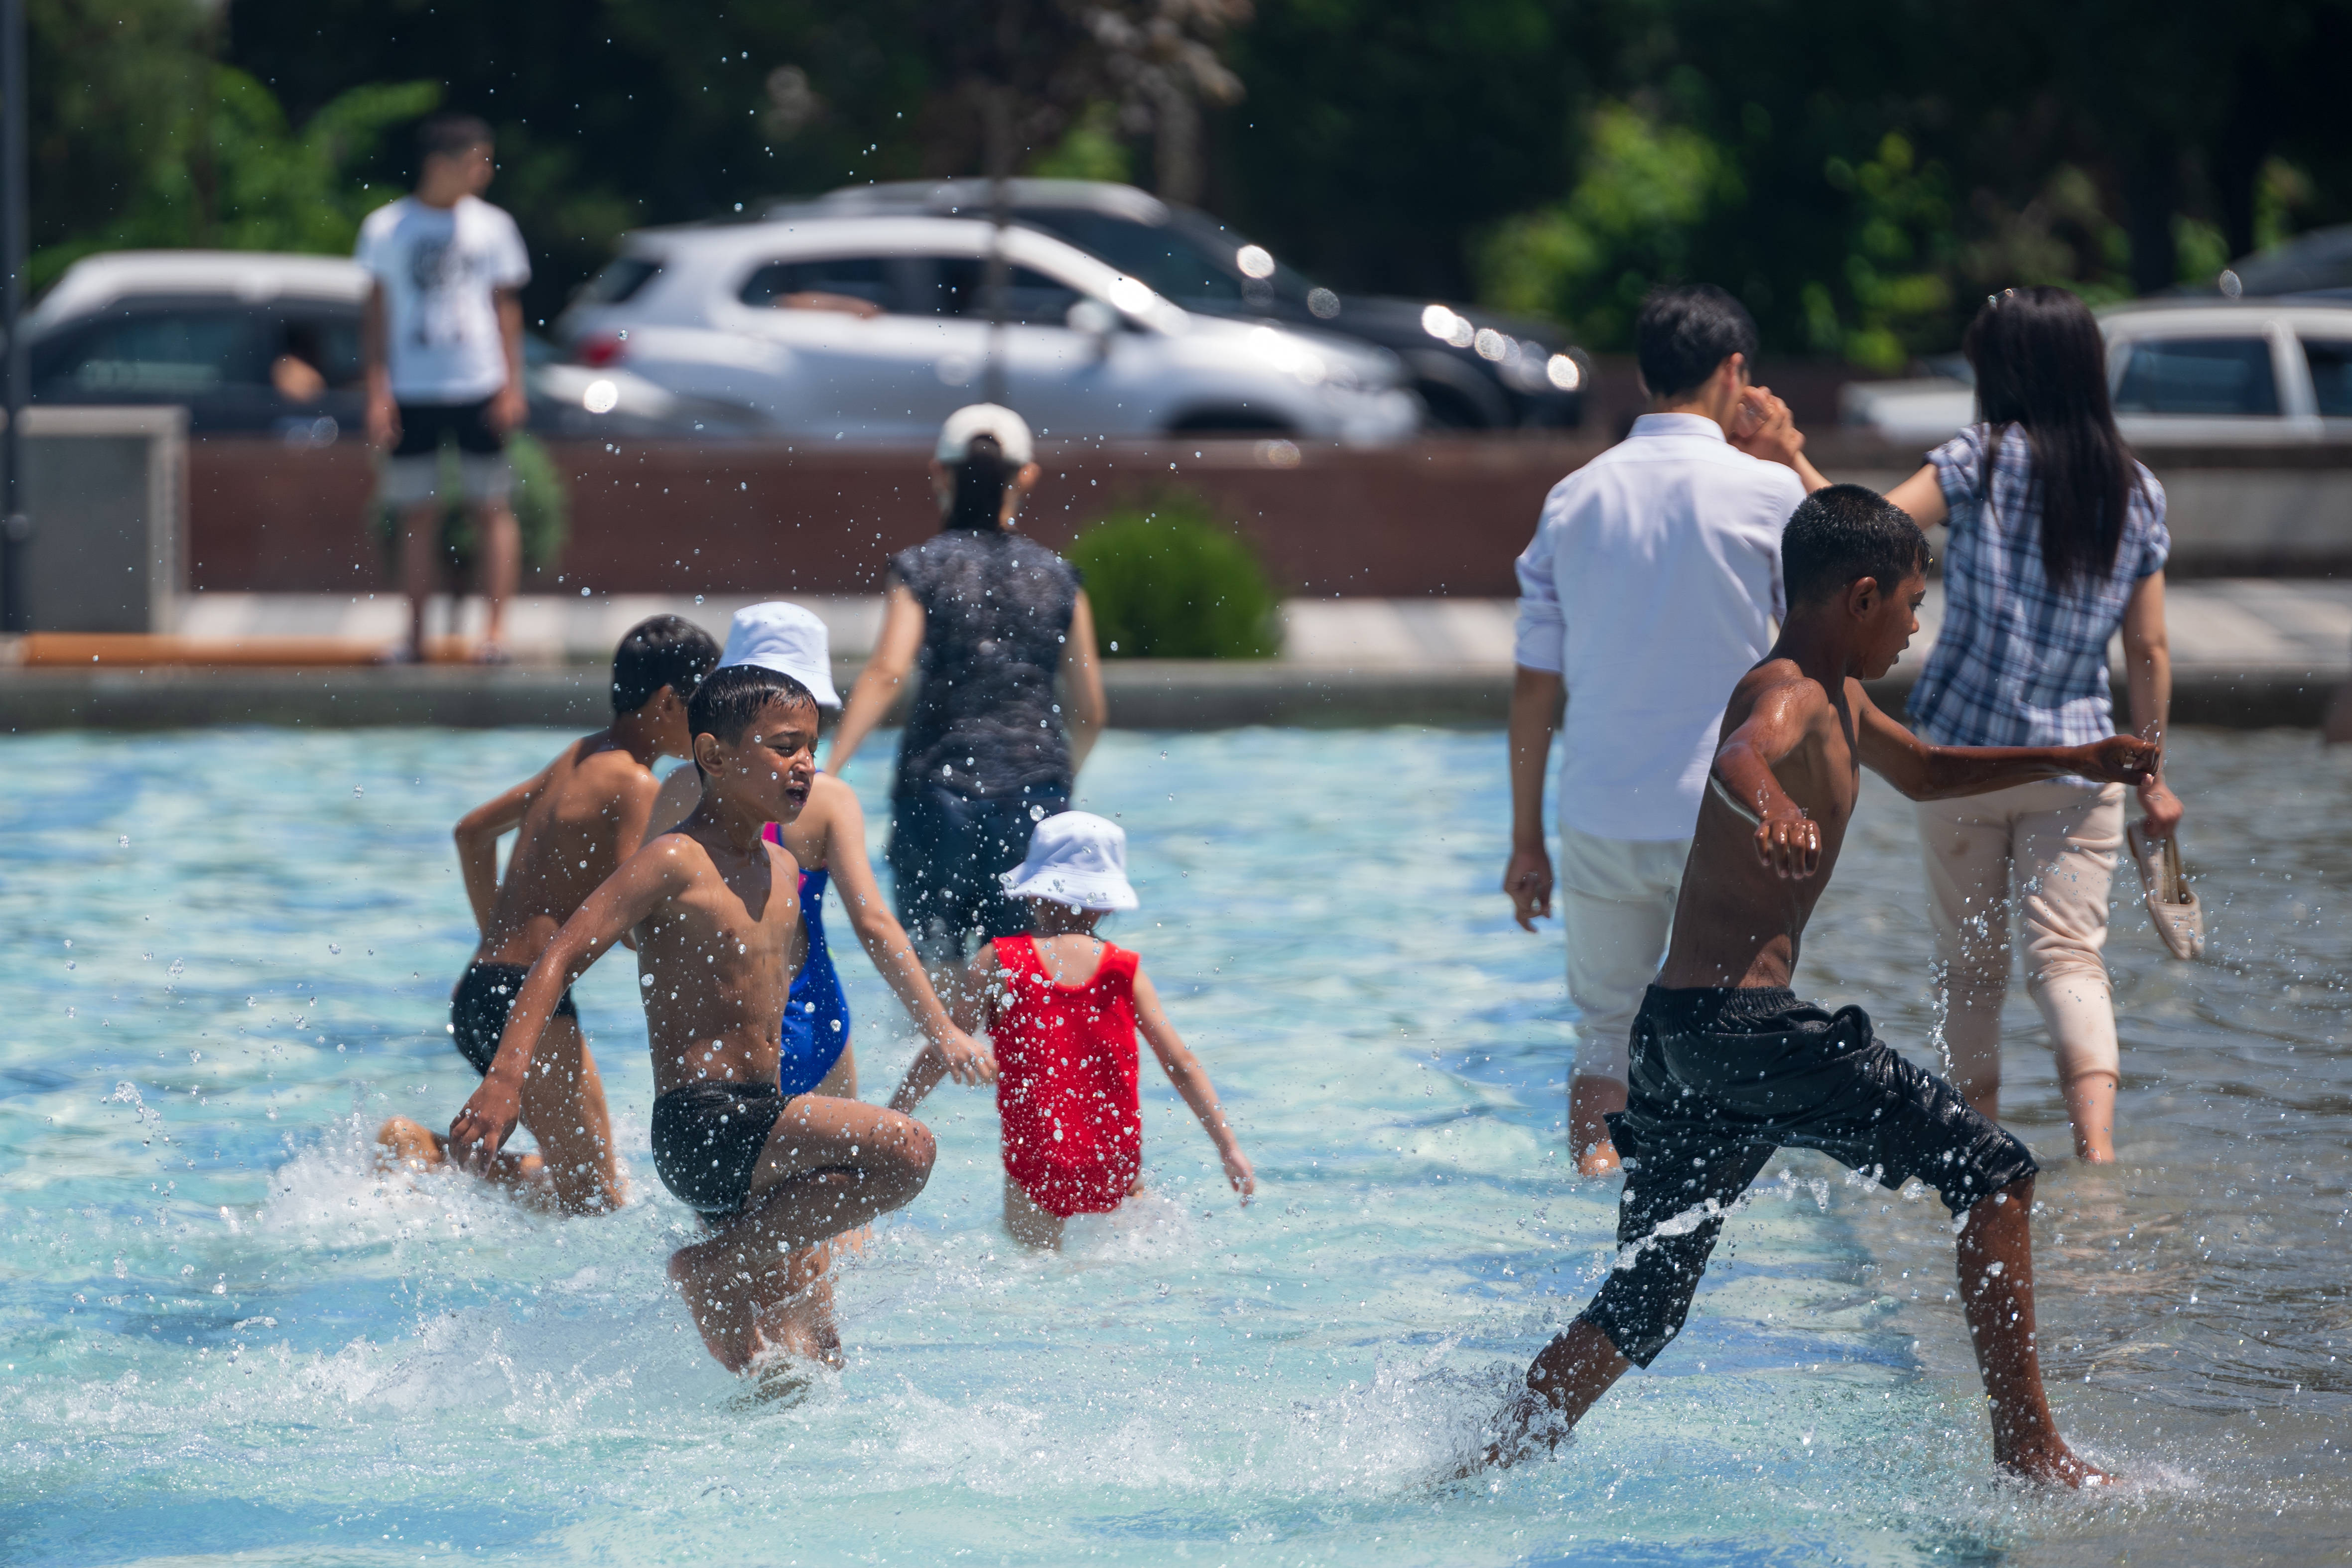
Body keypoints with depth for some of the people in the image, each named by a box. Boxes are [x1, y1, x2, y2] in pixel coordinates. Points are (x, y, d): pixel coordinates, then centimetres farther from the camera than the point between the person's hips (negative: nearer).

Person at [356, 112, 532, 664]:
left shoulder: (492, 226, 5)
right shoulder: (386, 228, 1)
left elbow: (506, 309, 9)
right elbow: (377, 313, 4)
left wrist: (513, 385, 0)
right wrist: (377, 391, -3)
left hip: (480, 389, 1)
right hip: (411, 392, 0)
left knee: (492, 509, -2)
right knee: (417, 516, 3)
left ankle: (496, 628, 0)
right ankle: (417, 634, 9)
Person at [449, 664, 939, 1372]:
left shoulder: (782, 872, 15)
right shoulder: (676, 863, -9)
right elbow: (563, 957, -14)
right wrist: (505, 1079, -26)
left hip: (754, 1129, 9)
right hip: (698, 1127, -9)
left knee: (809, 1354, 8)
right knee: (906, 1149, -25)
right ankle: (716, 1263, -14)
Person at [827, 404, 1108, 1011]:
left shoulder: (921, 568, 1)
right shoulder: (1057, 578, 8)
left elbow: (887, 672, -15)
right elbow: (1089, 710, 11)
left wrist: (829, 768, -19)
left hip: (938, 786, -1)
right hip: (1036, 792, 1)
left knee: (934, 969, 6)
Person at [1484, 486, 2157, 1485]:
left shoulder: (1838, 701, 22)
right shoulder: (1789, 691, -10)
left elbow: (1923, 773, 41)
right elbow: (1739, 758, -35)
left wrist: (2074, 760, 36)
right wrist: (1775, 811, -58)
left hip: (1677, 1033, 10)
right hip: (1740, 1020, -10)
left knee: (1637, 1313, 13)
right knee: (1993, 1171, -4)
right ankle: (2026, 1444, -5)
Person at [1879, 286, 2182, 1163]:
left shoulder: (1986, 459, -9)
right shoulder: (2136, 493, 3)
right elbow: (2148, 649, 5)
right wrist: (2152, 773, 13)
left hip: (1963, 752, -2)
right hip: (2078, 760, 2)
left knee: (1970, 961, 11)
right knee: (2070, 955, -3)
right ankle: (2096, 1143, -24)